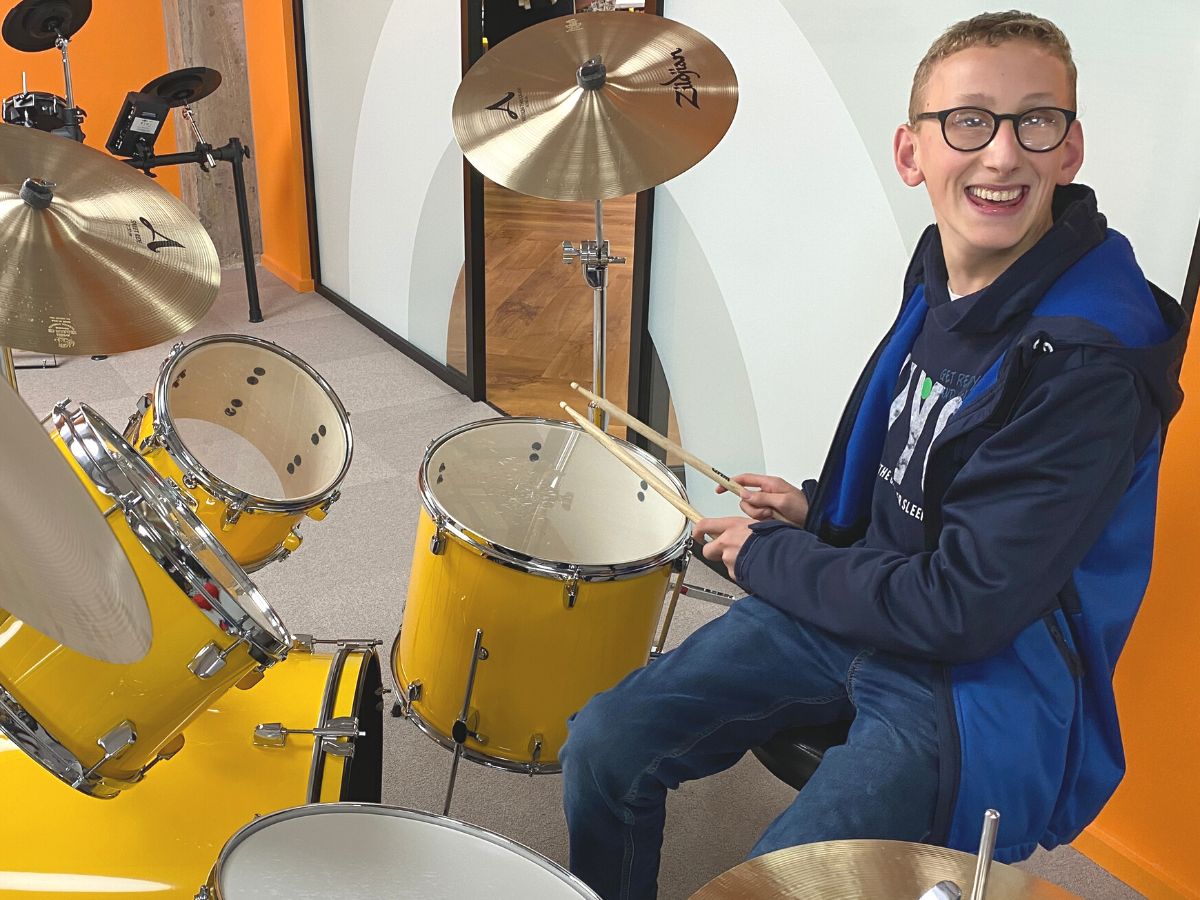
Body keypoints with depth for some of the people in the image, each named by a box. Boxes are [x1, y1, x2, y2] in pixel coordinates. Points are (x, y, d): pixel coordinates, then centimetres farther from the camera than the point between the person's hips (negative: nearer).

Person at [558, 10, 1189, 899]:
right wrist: (818, 511, 2)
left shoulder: (1092, 364, -26)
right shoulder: (943, 265, -1)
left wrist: (768, 557, -13)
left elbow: (963, 609, -24)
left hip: (988, 675, -7)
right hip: (860, 606, 7)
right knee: (604, 745, 1)